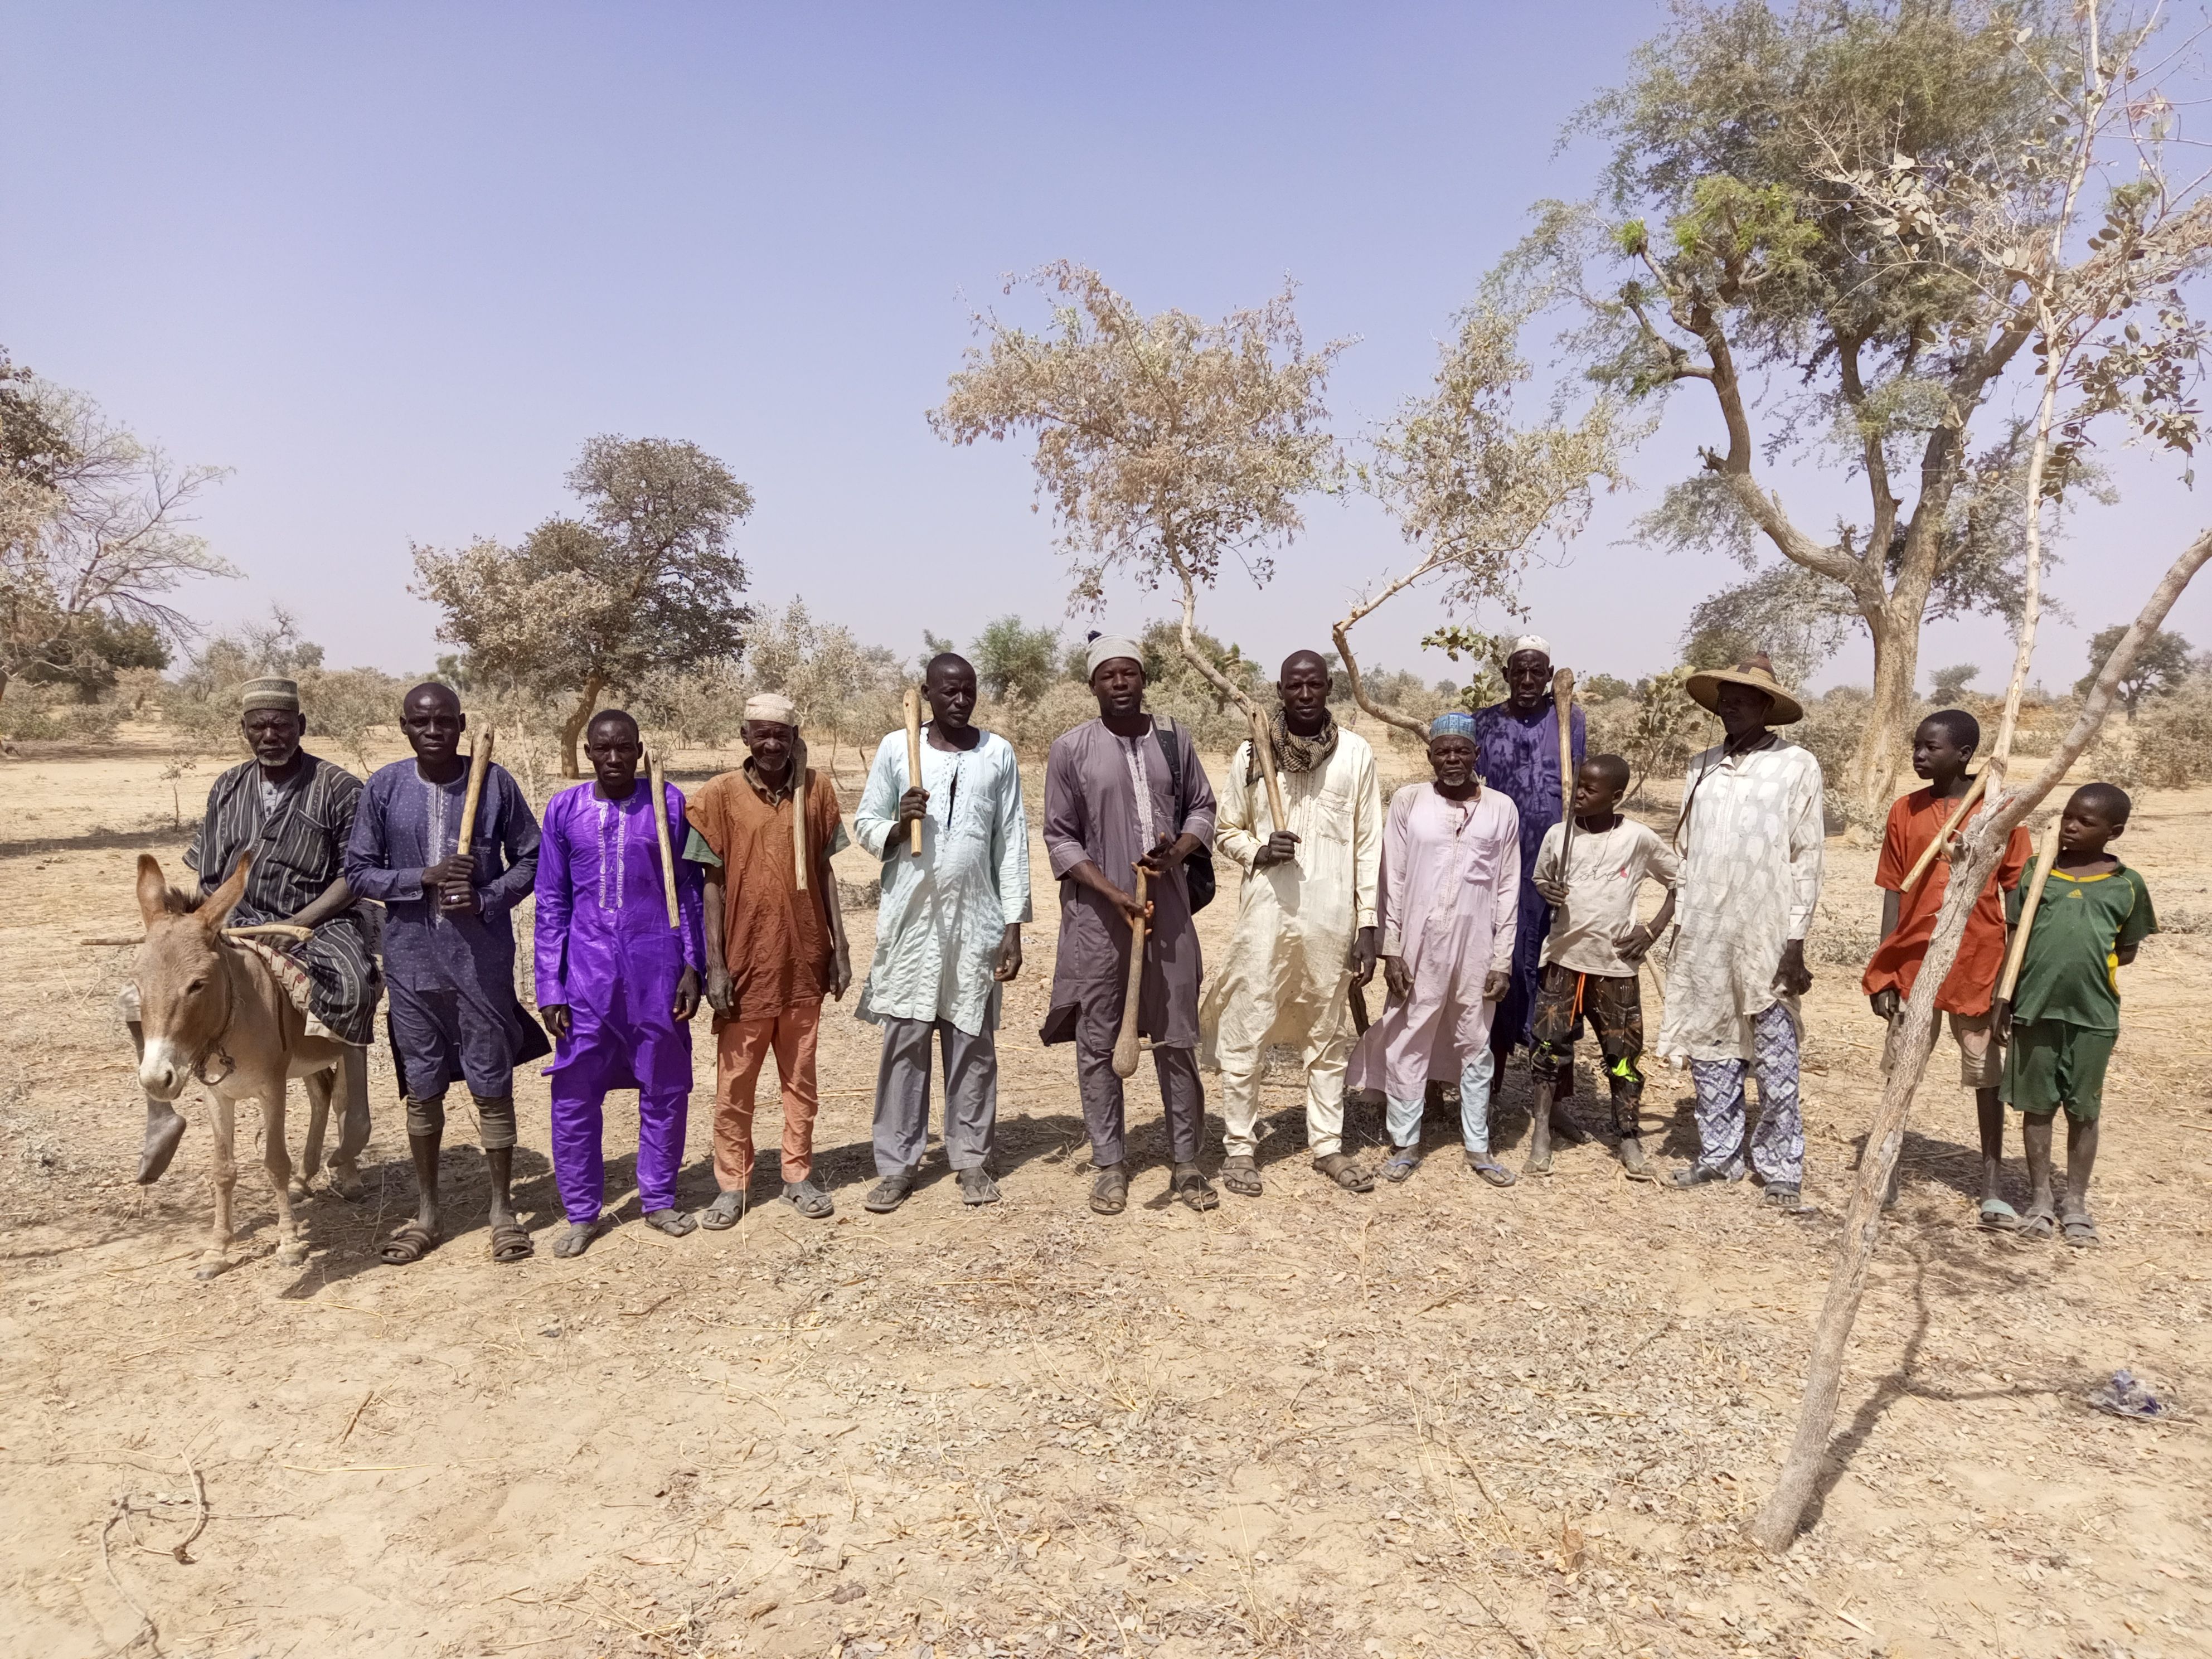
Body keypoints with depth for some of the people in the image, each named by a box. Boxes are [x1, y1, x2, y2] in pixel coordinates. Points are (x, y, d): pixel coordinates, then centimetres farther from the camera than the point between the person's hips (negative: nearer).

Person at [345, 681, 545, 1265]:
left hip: (483, 958, -1)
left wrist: (488, 899, -15)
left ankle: (503, 1210, 22)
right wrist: (424, 878, -15)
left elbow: (531, 859, 1)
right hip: (412, 959, 2)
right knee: (422, 1088, 13)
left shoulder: (495, 782, -5)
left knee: (492, 1086, 7)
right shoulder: (384, 788, -2)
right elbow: (359, 871, 1)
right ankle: (426, 1215, 28)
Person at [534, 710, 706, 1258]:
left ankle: (659, 1200, 26)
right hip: (587, 970, 1)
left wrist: (693, 967, -1)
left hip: (657, 967, 0)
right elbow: (551, 903, 5)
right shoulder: (564, 810, 3)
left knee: (665, 1089, 8)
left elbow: (689, 891, 4)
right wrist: (550, 988, 1)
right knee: (574, 1093, 3)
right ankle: (582, 1212, 20)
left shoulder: (669, 803, 1)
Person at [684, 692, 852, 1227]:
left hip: (804, 961, 2)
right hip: (745, 963, -2)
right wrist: (715, 964, -8)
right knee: (734, 1082, 8)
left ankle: (799, 1175, 25)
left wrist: (840, 948, 5)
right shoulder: (721, 793, -5)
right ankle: (732, 1184, 22)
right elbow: (712, 882, -4)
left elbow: (825, 871, 8)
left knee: (801, 1077, 12)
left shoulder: (817, 789, 2)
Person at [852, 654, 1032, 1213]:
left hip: (976, 920, 1)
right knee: (904, 1041, 3)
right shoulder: (896, 747, 2)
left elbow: (1012, 842, 4)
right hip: (911, 917, 0)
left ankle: (972, 1158, 18)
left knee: (973, 1042, 6)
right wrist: (899, 826, -16)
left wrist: (1013, 926, 0)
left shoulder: (998, 754, 4)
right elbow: (864, 824, 7)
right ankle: (896, 1165, 12)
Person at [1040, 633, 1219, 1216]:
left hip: (1168, 911, 2)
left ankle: (1186, 1162, 20)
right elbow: (1060, 839, -3)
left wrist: (1177, 850, -9)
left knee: (1177, 1039, 7)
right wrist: (1116, 895, -13)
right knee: (1098, 1042, 5)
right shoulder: (1070, 749, -4)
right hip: (1098, 915, -2)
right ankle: (1110, 1163, 19)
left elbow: (1202, 808, 12)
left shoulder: (1173, 738, 4)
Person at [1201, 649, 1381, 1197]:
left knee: (1328, 1035, 12)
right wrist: (1258, 851, -13)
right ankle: (1240, 1145, 16)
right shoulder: (1251, 753, 0)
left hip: (1333, 920, 1)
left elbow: (1368, 844, 2)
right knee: (1244, 1033, 2)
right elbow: (1226, 830, 9)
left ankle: (1328, 1143, 25)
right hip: (1266, 916, 0)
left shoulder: (1356, 753, 1)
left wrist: (1367, 925, -1)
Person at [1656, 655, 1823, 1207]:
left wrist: (1795, 942, -9)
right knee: (1710, 1051, 11)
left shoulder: (1797, 766, -3)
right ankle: (1719, 1154, 24)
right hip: (1704, 935, 5)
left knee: (1775, 1062, 3)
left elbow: (1806, 858, -5)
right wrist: (1678, 924, 9)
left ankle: (1781, 1167, 16)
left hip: (1766, 937, -4)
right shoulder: (1702, 767, 10)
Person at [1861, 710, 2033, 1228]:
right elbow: (1894, 894, 3)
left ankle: (1993, 1189, 16)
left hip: (1979, 970, -2)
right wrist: (1883, 974, 0)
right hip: (1914, 965, 2)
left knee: (1988, 1079, 7)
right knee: (1900, 1073, 8)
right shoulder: (1905, 811, 2)